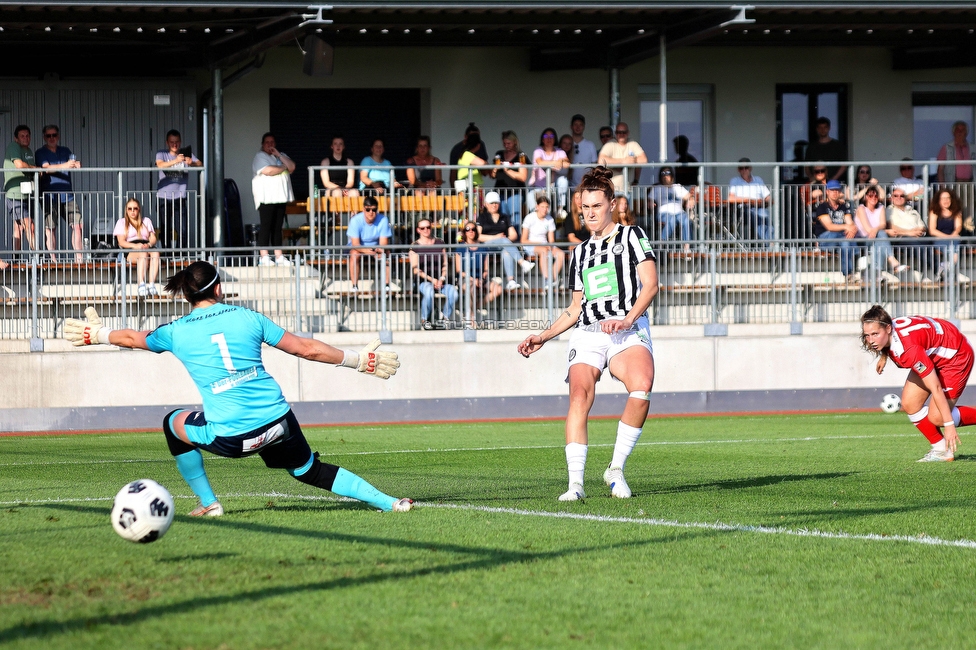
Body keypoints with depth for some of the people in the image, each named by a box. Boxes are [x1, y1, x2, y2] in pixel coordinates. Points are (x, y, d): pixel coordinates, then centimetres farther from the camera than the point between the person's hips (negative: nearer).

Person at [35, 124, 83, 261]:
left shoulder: (65, 151, 17)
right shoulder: (40, 153, 4)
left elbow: (75, 165, 6)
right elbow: (46, 168, -13)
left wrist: (77, 165, -19)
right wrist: (65, 166, -28)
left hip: (67, 195, 4)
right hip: (49, 196, -4)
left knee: (77, 224, -6)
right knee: (49, 227, -8)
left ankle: (79, 257, -2)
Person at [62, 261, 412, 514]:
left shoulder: (177, 332, 4)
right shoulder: (248, 317, 7)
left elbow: (132, 338, 24)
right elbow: (307, 348, 8)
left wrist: (97, 333, 46)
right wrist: (359, 360, 18)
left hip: (230, 438, -2)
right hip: (278, 422, 2)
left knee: (173, 423, 25)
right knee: (310, 471, 22)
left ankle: (208, 503, 25)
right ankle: (387, 502, 7)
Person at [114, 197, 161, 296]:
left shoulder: (146, 221, 27)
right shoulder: (121, 222, 17)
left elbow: (153, 238, 15)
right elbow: (121, 242, 3)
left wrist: (148, 244, -11)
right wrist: (135, 245, -17)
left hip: (147, 247, 3)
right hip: (130, 250, -3)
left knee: (156, 253, -35)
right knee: (143, 254, -39)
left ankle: (152, 284, -48)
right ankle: (141, 285, -52)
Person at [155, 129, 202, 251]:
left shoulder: (187, 154, 7)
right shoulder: (161, 154, 3)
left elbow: (200, 165, -5)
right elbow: (160, 165, -17)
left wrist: (192, 163, -28)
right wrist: (176, 161, -33)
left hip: (180, 198, 0)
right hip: (163, 198, 0)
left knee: (183, 230, -8)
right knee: (165, 230, 0)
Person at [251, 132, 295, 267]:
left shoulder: (281, 156, 21)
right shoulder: (260, 156, 1)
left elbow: (292, 167, 6)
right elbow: (267, 171, -16)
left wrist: (279, 155, -2)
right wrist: (283, 168, -1)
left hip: (280, 197, 6)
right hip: (266, 197, -6)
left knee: (278, 227, 6)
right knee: (266, 226, -10)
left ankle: (279, 256, 6)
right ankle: (264, 257, -11)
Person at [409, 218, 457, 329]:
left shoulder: (439, 243, 14)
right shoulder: (415, 246, 5)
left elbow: (445, 265, 13)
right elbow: (415, 269, -1)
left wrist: (442, 279, -5)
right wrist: (431, 279, -11)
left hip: (440, 280, 3)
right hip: (423, 281, -3)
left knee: (453, 292, -29)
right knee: (428, 291, -38)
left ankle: (446, 318, -11)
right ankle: (424, 320, -20)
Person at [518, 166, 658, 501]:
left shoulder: (632, 235, 10)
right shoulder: (580, 252, 25)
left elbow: (651, 284, -1)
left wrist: (627, 320, -15)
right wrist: (543, 336, 20)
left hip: (629, 330, -4)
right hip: (586, 334, 4)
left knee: (641, 388, -32)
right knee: (579, 396, -21)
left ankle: (616, 468, -18)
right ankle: (575, 483, -22)